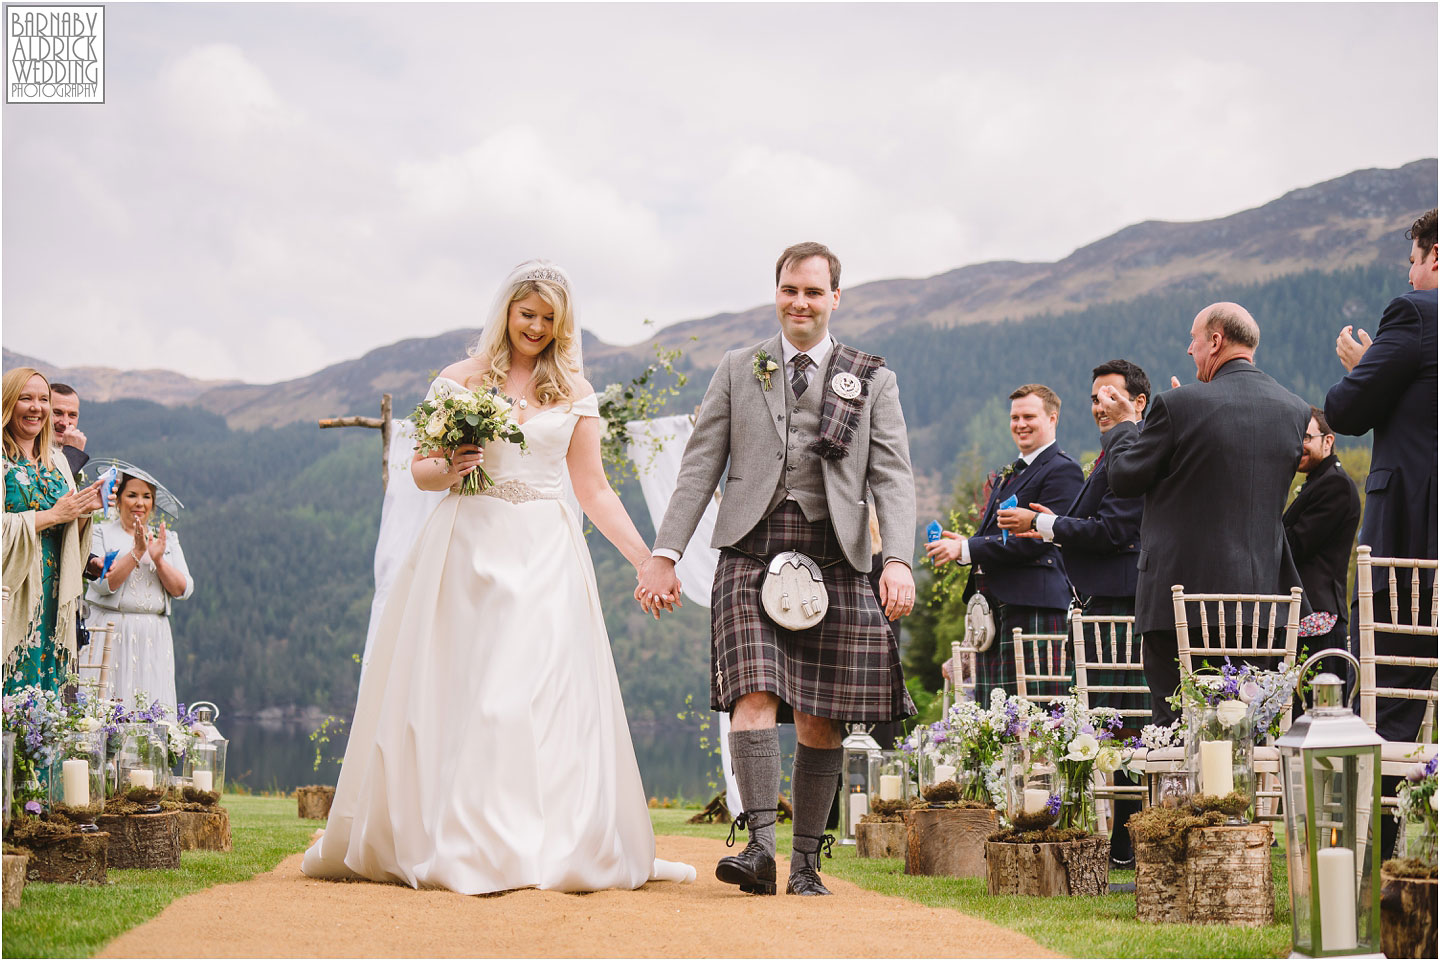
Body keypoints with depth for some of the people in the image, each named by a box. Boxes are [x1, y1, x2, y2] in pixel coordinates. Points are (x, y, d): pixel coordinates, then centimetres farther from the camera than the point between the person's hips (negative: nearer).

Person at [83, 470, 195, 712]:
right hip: (112, 634, -3)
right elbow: (103, 584, -9)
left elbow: (183, 590, 5)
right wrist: (137, 552, -16)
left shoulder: (168, 539, 15)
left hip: (154, 638, 3)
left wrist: (158, 559, -9)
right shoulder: (101, 533, 5)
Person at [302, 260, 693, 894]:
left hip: (545, 554, 1)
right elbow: (420, 471, 10)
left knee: (544, 693, -6)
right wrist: (448, 469, -13)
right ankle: (449, 843, 0)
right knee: (456, 693, -4)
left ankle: (549, 846, -5)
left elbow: (594, 490, 13)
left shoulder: (574, 393, 12)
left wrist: (648, 560, 6)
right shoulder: (460, 380, 8)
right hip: (468, 550, -1)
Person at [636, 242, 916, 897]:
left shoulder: (872, 380, 13)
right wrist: (665, 554, 3)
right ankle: (760, 845, -22)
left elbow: (891, 476, 4)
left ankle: (806, 860, 8)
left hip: (832, 558, 0)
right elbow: (700, 467, 12)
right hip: (751, 553, 0)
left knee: (819, 719, 0)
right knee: (753, 693, -17)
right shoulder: (738, 370, 15)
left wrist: (898, 561, -11)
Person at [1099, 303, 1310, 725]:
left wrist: (1124, 422, 18)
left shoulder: (1179, 405, -11)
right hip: (1261, 593, 5)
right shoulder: (1295, 410, 5)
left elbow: (1124, 478, -3)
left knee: (1175, 731, -1)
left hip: (1182, 590, -5)